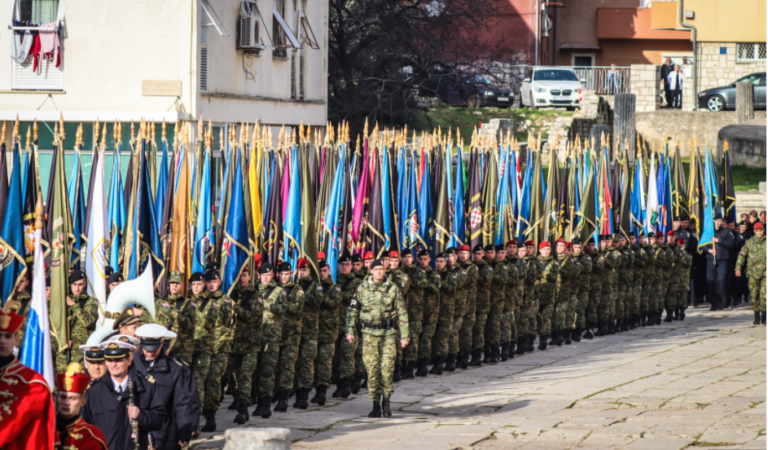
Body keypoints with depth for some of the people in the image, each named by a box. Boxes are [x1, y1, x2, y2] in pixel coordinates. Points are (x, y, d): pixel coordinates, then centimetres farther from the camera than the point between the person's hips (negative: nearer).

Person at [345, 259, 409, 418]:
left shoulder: (393, 289, 3)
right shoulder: (363, 289, 5)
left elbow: (402, 313, 6)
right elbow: (353, 310, 10)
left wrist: (404, 335, 3)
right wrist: (350, 331, 2)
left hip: (388, 333, -1)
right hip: (370, 333, 1)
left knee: (387, 368, -7)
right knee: (372, 369, -1)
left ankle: (386, 403, 7)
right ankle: (375, 405, 6)